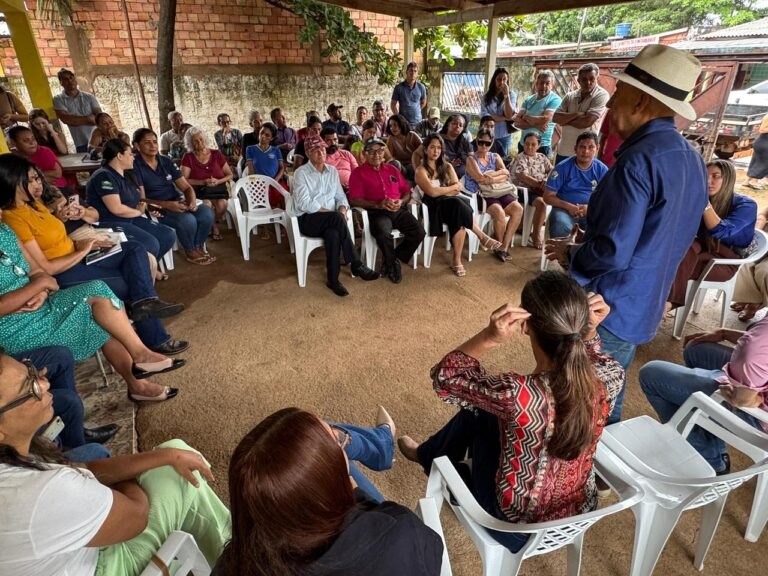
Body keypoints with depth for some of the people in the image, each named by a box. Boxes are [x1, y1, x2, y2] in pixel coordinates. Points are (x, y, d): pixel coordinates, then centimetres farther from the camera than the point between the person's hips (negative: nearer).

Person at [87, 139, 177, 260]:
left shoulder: (127, 175, 16)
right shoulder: (104, 177, -13)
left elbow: (136, 200, 16)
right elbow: (117, 209, -22)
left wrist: (148, 206, -7)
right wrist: (139, 212, -7)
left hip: (131, 220, 10)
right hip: (109, 224, -9)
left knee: (169, 235, -4)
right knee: (151, 244, -29)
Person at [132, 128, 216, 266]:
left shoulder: (166, 161, 9)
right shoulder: (134, 167, -8)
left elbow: (186, 187, 6)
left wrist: (192, 200, -17)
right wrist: (167, 205, -29)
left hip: (177, 203, 5)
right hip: (156, 209, -5)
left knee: (207, 213, -20)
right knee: (187, 220, -31)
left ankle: (198, 247, 0)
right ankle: (190, 252, -4)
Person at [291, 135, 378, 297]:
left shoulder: (332, 171, 15)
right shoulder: (301, 173, -3)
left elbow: (340, 196, 13)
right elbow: (304, 204, -14)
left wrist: (342, 209, -12)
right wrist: (336, 214, -19)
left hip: (330, 220, 4)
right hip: (308, 220, -4)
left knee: (333, 234, -35)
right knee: (337, 217, -35)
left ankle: (333, 280, -27)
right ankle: (356, 265, -30)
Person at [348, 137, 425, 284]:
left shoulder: (392, 169, 23)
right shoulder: (358, 173, 8)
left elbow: (407, 191, 22)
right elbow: (355, 200, -4)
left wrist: (401, 201, -2)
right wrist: (378, 204, -17)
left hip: (399, 210, 4)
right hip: (376, 212, -4)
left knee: (419, 232, -21)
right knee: (383, 234, -37)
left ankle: (392, 260, 1)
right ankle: (392, 264, -5)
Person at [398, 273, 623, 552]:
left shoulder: (518, 394, -38)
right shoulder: (607, 380, -22)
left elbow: (444, 378, -20)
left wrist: (488, 337, -35)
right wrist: (589, 331, -12)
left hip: (517, 526, -4)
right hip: (578, 512, 5)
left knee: (476, 414, 17)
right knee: (481, 407, 19)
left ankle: (429, 457, 49)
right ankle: (427, 453, 49)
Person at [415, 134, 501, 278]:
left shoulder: (447, 166, 18)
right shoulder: (421, 170, 0)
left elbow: (458, 189, 7)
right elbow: (432, 192, -14)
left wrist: (441, 191, -7)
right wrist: (452, 187, -1)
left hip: (454, 204, 4)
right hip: (436, 207, -4)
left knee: (459, 219, -34)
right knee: (457, 204, -35)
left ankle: (456, 260, -32)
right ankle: (482, 237, -27)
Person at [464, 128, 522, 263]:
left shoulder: (495, 157, 18)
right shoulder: (471, 159, 1)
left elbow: (506, 172, 1)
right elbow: (481, 179, -13)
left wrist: (491, 175, -15)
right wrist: (502, 177, -3)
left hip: (499, 192, 6)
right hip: (481, 195, -6)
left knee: (518, 209, -20)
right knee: (499, 212, -32)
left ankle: (503, 247, -16)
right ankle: (501, 245, -6)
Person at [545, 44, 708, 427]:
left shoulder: (638, 161, -22)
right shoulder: (691, 160, 9)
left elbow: (611, 253, -27)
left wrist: (570, 253, -8)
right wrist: (585, 242, 13)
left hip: (607, 310, -9)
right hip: (642, 310, 9)